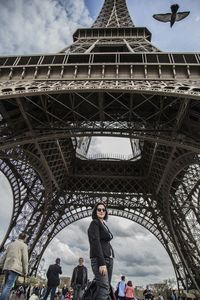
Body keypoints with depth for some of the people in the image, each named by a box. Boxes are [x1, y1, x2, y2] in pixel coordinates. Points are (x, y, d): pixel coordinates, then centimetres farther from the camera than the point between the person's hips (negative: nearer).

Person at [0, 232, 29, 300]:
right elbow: (25, 259, -8)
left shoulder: (11, 244, 17)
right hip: (15, 267, -7)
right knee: (8, 286, -8)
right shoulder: (24, 245, -4)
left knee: (6, 285, 18)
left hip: (7, 267, 7)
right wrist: (25, 271, -3)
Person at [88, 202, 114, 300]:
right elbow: (95, 242, -14)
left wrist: (106, 262, 14)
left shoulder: (104, 225, 20)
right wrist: (101, 263, -21)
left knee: (106, 288, 4)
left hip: (108, 258, 8)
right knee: (104, 288, -15)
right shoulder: (94, 223, -4)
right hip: (99, 259, -8)